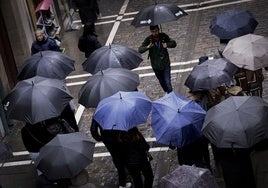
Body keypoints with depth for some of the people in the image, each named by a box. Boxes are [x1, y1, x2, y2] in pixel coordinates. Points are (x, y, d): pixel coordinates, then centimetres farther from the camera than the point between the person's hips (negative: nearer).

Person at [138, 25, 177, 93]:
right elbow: (140, 50, -18)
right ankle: (167, 93, 43)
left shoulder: (164, 36, -10)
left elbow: (174, 43, -6)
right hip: (156, 66, 1)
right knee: (162, 82, 20)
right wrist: (147, 47, -40)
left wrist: (167, 44, -28)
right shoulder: (148, 39, -13)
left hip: (166, 64, -1)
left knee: (167, 82, -8)